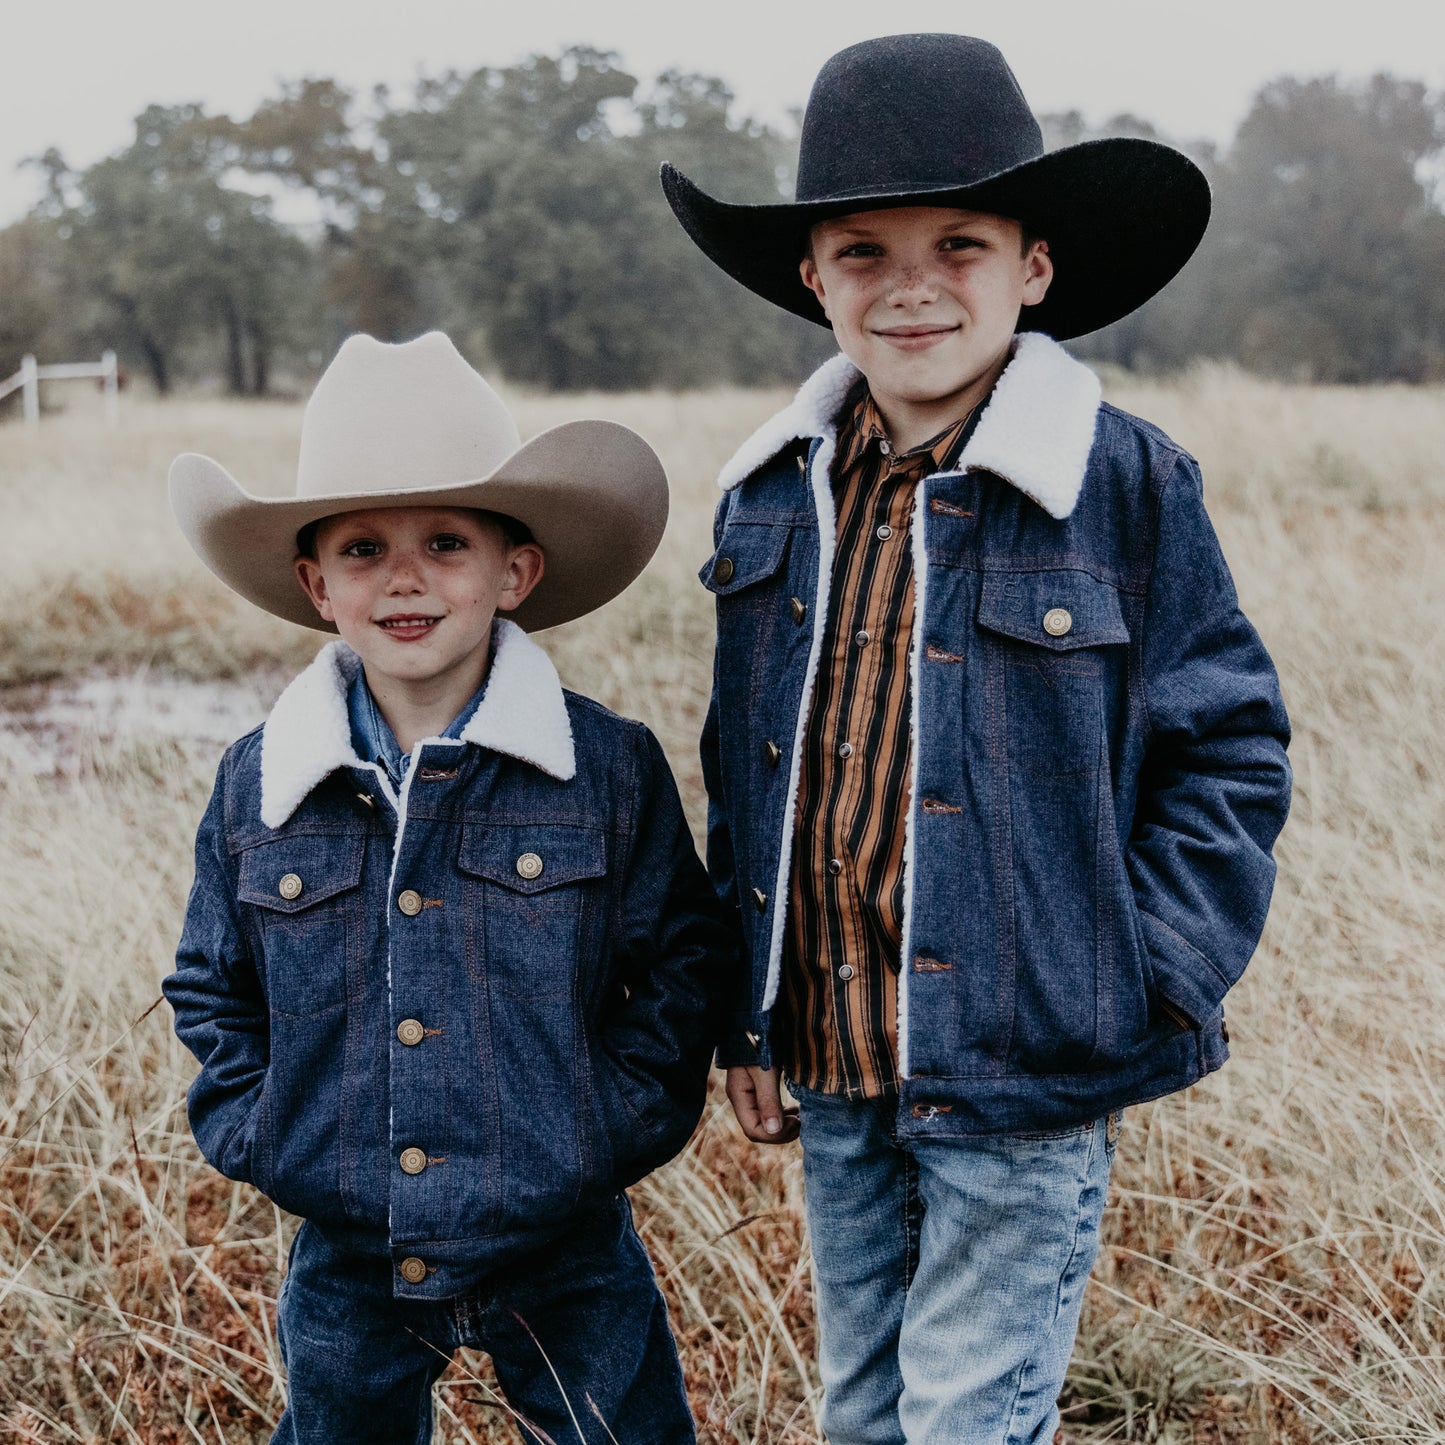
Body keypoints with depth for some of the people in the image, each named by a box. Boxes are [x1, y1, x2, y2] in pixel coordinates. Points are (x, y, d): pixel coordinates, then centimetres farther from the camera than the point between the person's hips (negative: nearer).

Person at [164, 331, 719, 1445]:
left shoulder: (611, 768, -9)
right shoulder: (257, 789, -3)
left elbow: (683, 963, 0)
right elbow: (213, 995, 9)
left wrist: (621, 1119, -9)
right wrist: (257, 1135, -2)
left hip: (564, 1244, -2)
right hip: (348, 1261, 2)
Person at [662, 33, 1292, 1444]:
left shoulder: (1127, 483, -11)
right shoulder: (772, 493, 3)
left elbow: (1229, 752, -6)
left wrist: (1141, 996, -11)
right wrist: (745, 1014, 11)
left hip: (1020, 1070, -5)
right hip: (830, 1063, 5)